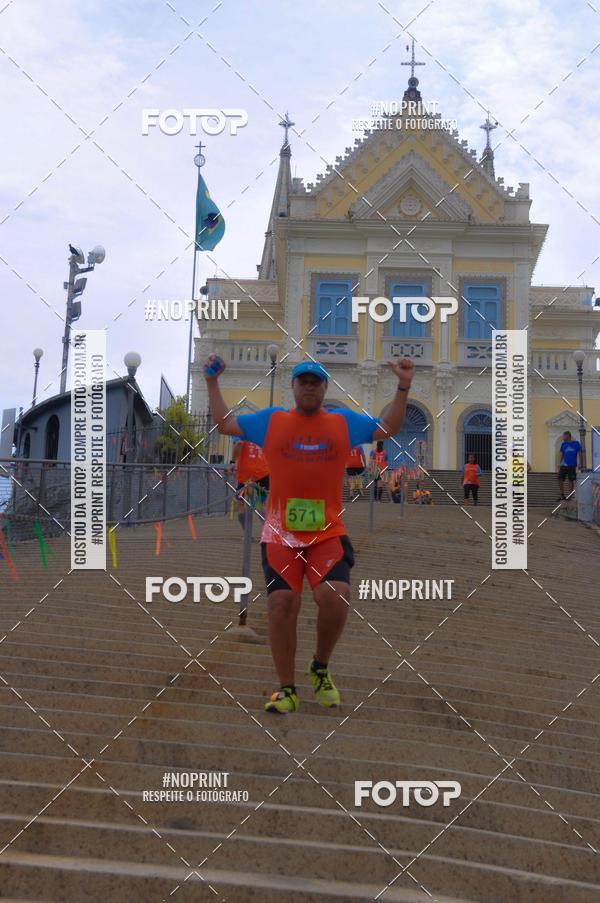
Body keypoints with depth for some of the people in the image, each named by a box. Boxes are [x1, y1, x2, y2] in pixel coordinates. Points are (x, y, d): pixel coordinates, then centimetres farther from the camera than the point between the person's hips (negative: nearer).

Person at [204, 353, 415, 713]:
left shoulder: (345, 422, 11)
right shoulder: (270, 420, 11)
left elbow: (388, 428, 16)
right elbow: (225, 423, 19)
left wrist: (403, 388, 7)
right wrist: (213, 383, 15)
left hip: (329, 533, 0)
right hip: (280, 534, 0)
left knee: (335, 597, -19)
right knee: (282, 603, -9)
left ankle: (321, 670, 10)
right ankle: (287, 689, 7)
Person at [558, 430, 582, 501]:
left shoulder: (576, 443, -2)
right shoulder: (563, 444, 7)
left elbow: (579, 454, 2)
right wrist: (559, 465, 9)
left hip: (572, 465, -3)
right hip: (563, 465, 3)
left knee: (571, 480, 2)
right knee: (560, 479, -2)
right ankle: (562, 496, 9)